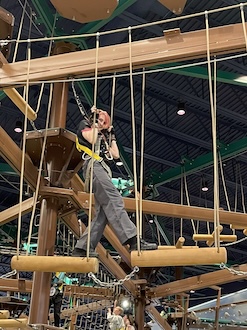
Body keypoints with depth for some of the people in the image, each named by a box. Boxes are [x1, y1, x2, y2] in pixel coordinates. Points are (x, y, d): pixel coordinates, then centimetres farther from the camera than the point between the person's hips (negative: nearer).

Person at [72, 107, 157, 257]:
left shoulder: (103, 136, 36)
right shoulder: (85, 125, 18)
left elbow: (116, 154, 25)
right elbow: (91, 139, -5)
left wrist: (111, 136, 32)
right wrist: (95, 125, 9)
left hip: (104, 170, 8)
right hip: (94, 165, -8)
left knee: (103, 213, -5)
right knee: (114, 201, -25)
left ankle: (82, 248, -8)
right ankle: (133, 240, -40)